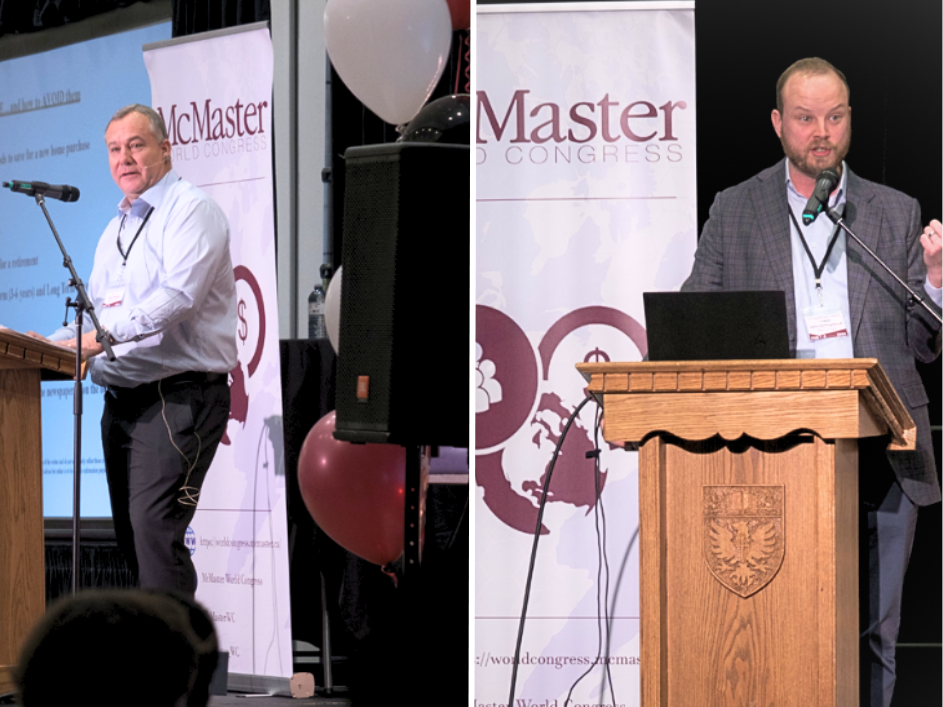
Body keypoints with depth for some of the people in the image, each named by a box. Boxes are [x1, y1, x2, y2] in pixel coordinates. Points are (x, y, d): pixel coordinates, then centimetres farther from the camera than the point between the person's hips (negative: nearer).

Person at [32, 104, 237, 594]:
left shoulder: (191, 210, -5)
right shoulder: (115, 230, 22)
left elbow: (178, 296, -20)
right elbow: (97, 311, 24)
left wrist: (104, 334, -29)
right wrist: (50, 344, 4)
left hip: (179, 396, -9)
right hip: (122, 400, 9)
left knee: (154, 527, -19)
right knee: (131, 535, 8)